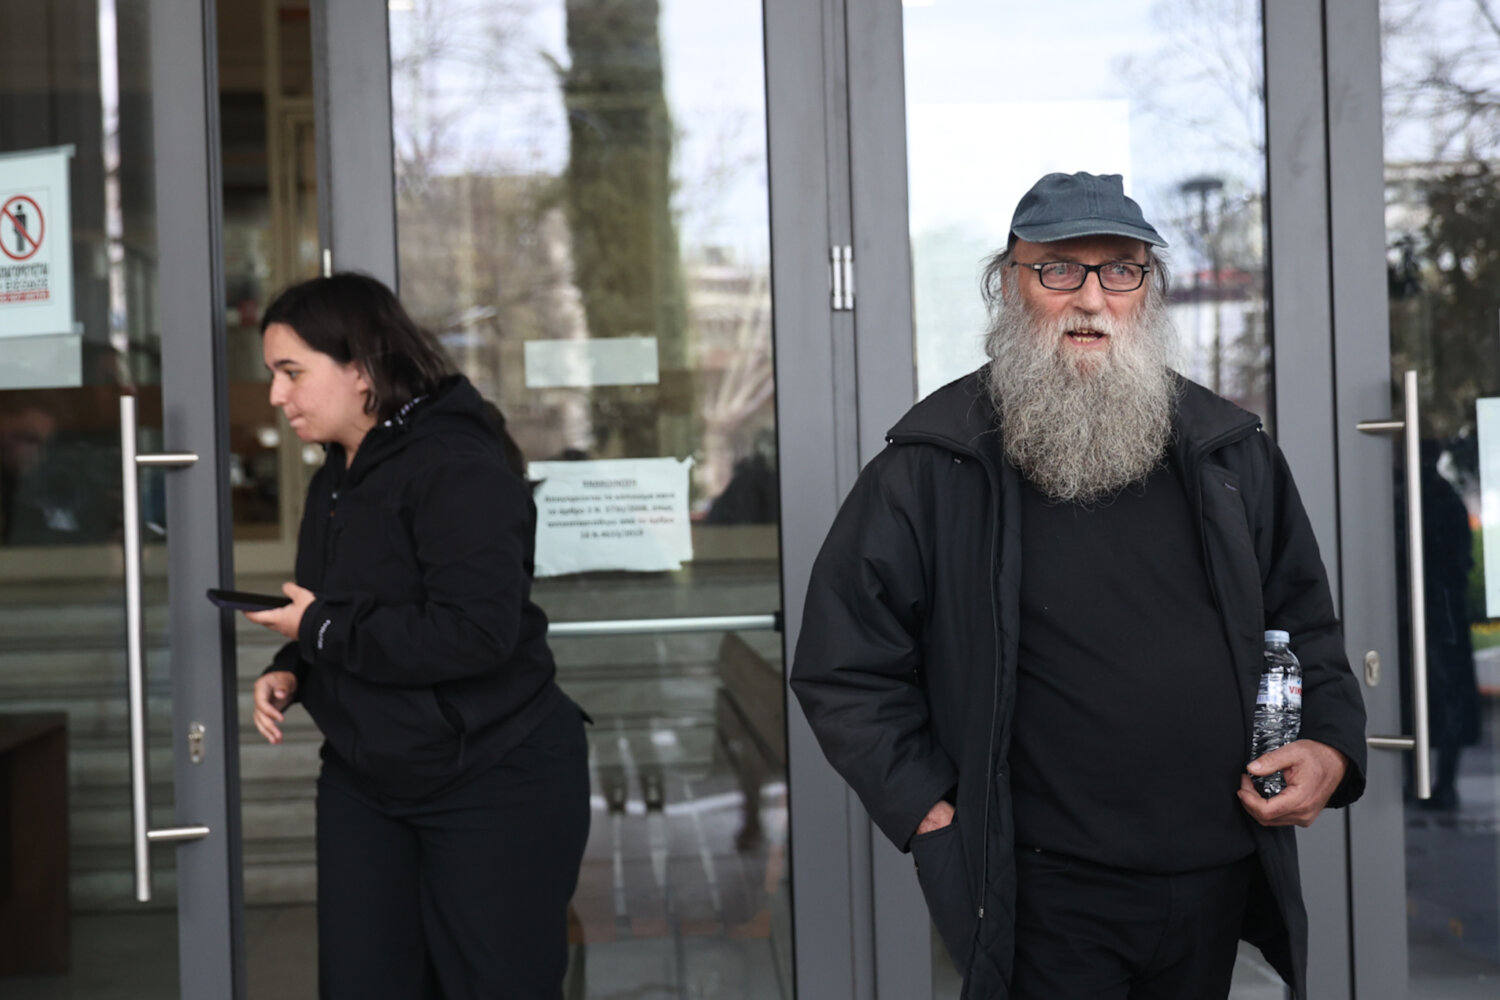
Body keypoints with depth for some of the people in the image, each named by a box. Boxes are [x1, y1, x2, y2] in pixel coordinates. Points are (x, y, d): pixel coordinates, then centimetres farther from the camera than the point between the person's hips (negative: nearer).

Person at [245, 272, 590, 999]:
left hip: (494, 783, -9)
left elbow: (476, 631, -29)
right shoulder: (336, 480, 12)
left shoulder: (455, 467, -18)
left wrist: (321, 629, -20)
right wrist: (290, 673, 0)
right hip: (365, 778, 9)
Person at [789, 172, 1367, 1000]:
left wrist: (1331, 747, 0)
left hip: (1219, 884, 5)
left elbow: (1304, 623, 17)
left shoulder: (1229, 452, 7)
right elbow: (843, 669, -3)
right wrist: (931, 810, -9)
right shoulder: (930, 467, -6)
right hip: (1044, 898, -4)